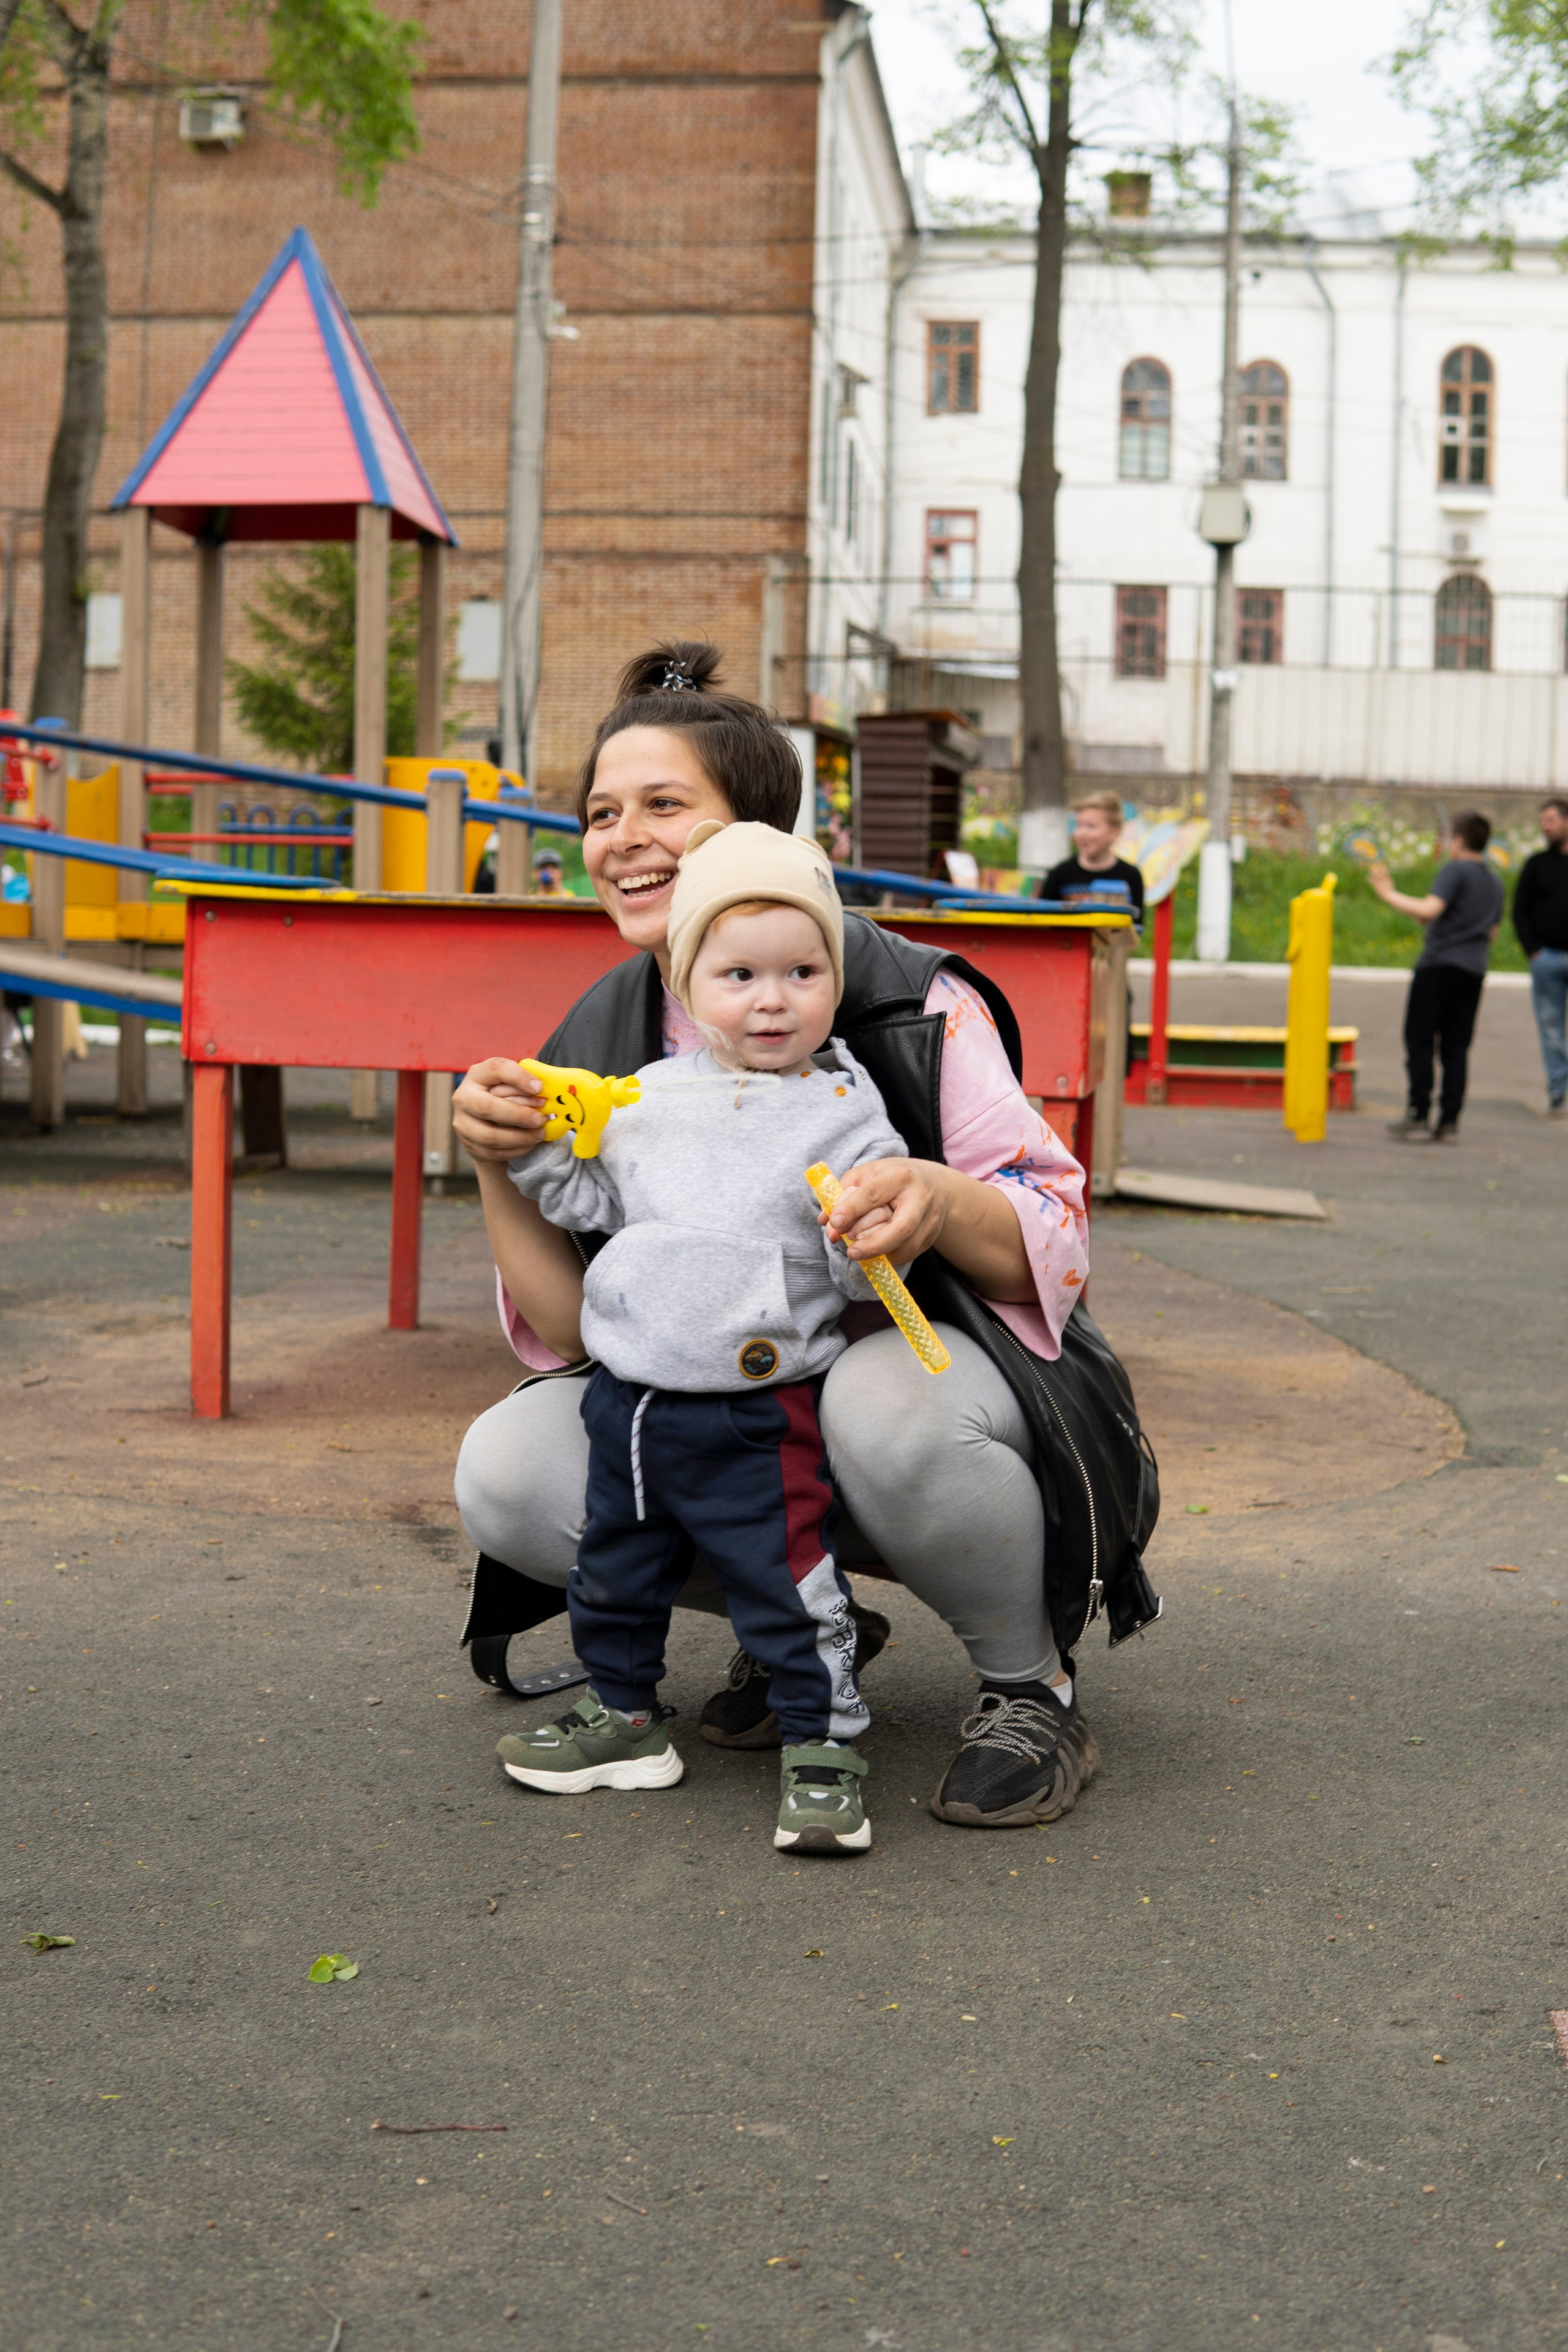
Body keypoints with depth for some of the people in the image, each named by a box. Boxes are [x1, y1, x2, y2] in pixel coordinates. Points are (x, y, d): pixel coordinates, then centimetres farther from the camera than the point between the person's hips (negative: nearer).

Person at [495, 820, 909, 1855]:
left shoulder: (842, 1113, -6)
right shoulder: (650, 1097, 6)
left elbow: (867, 1270, -7)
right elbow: (592, 1199, 18)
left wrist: (872, 1242, -28)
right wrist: (533, 1141, 5)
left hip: (758, 1413, -5)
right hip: (629, 1392, 6)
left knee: (787, 1584, -3)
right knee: (614, 1571, 19)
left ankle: (822, 1748, 11)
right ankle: (626, 1714, 38)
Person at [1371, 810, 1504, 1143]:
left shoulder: (1455, 870, -7)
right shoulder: (1495, 883, 17)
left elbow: (1430, 910, -21)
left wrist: (1389, 894, -13)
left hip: (1439, 965, -7)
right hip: (1474, 971, 7)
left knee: (1420, 1042, -1)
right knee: (1456, 1047, 6)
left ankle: (1418, 1117, -5)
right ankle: (1449, 1122, 2)